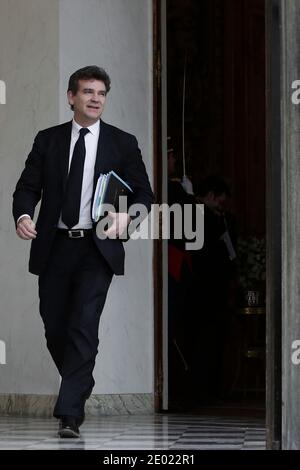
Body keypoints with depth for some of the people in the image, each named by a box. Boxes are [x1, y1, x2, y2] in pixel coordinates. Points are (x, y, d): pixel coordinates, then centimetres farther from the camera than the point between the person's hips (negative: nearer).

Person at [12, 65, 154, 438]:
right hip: (54, 248, 3)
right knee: (55, 327, 8)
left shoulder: (122, 143, 6)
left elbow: (143, 193, 6)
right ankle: (80, 389, 33)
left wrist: (126, 215, -14)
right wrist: (23, 214, -15)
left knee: (84, 327, -13)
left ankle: (70, 414, -15)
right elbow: (28, 186, 6)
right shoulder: (47, 140, 9)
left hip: (97, 250, -2)